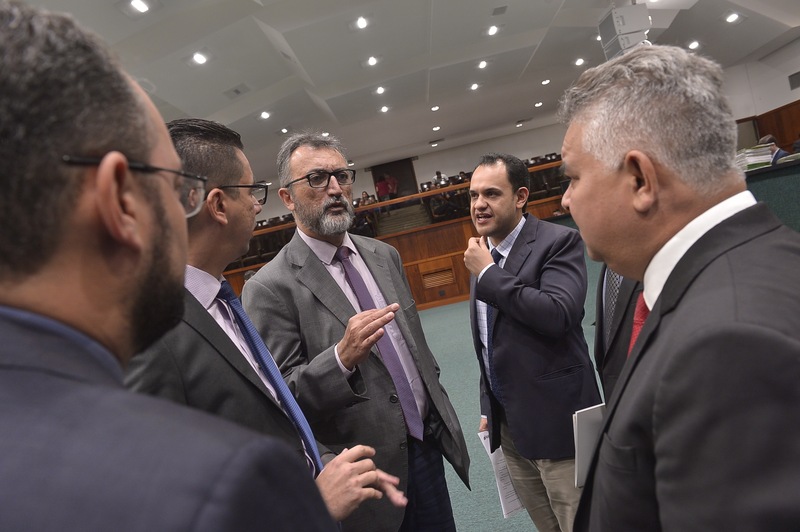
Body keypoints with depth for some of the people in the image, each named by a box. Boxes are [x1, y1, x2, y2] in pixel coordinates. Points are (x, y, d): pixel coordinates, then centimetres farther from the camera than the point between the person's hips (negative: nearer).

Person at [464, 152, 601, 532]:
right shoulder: (482, 256, 9)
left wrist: (488, 273, -19)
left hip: (555, 418, -6)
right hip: (507, 422, 7)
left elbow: (559, 314, -29)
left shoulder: (559, 242, -12)